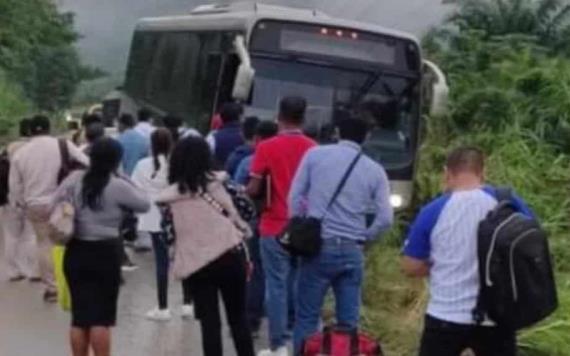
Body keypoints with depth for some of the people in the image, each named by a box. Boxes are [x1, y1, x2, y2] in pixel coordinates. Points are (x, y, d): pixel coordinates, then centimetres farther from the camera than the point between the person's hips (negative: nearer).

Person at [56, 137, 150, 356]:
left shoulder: (74, 179, 1)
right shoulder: (118, 186, -11)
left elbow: (55, 204, 5)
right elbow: (144, 205, -1)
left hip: (75, 251, 4)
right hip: (106, 253, -4)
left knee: (79, 314, 10)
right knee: (102, 316, 3)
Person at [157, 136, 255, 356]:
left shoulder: (170, 197, 2)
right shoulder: (218, 183, -1)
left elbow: (169, 234, 4)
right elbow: (237, 216, 0)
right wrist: (245, 255, 9)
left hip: (195, 265, 0)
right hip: (230, 257, 0)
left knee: (209, 323, 7)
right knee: (238, 318, 14)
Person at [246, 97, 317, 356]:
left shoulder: (267, 148, -9)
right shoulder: (313, 149, 1)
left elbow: (253, 190, -9)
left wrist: (262, 191, 12)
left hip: (275, 227, -3)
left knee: (277, 286, 0)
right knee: (298, 284, 14)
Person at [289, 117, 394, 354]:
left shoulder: (315, 155, 3)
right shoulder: (375, 170, 5)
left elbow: (295, 196, 4)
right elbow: (386, 218, 1)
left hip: (318, 246, -1)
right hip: (352, 252, 1)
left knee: (307, 317, 4)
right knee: (349, 321, 7)